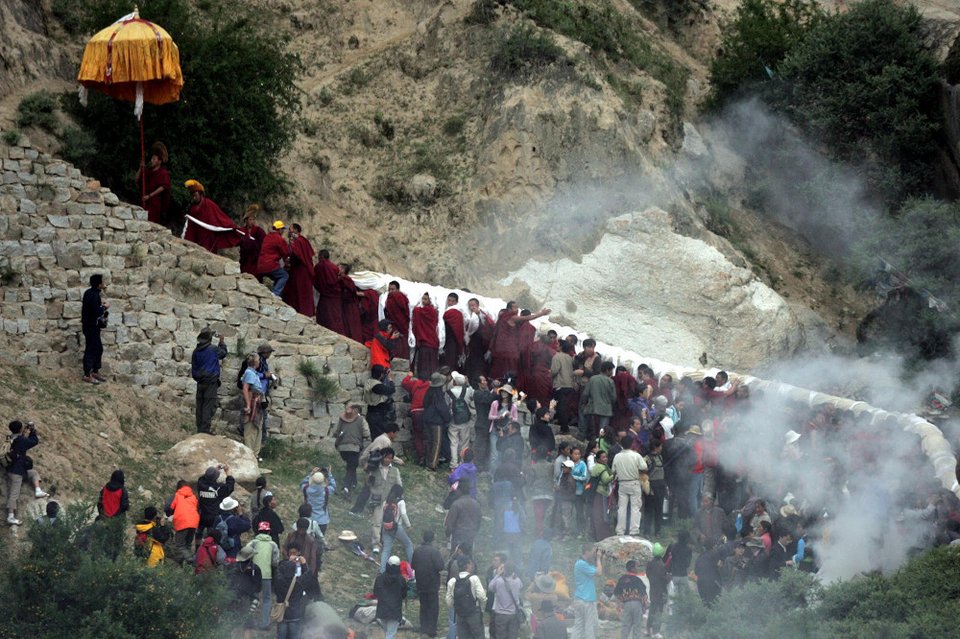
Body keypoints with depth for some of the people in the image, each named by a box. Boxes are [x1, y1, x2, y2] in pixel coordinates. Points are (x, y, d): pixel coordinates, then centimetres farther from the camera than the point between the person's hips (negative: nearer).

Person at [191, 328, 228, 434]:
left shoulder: (196, 351, 6)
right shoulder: (214, 349, -10)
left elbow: (193, 367, 13)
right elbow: (223, 353, 11)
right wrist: (222, 342, 24)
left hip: (200, 382, 6)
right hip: (211, 382, -6)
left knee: (200, 405, 9)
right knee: (209, 405, -5)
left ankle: (200, 428, 12)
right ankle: (205, 428, -10)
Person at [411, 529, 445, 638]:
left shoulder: (417, 550, 0)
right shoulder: (434, 551, -17)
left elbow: (412, 565, 8)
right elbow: (440, 566, -20)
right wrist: (441, 559, -2)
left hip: (420, 584, 5)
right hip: (432, 584, -5)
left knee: (423, 607, 15)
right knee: (433, 608, 5)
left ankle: (423, 630, 12)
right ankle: (431, 630, 4)